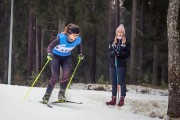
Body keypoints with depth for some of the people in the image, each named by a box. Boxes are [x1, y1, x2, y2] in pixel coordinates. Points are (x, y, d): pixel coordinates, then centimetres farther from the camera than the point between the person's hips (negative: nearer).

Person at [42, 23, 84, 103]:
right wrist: (49, 54, -43)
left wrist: (80, 54, -3)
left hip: (66, 57, 3)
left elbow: (79, 45, 8)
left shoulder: (78, 40, -18)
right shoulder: (61, 38, -32)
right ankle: (47, 95, 0)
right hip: (56, 56, -3)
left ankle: (61, 93, -11)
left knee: (67, 73, -22)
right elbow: (50, 46, -25)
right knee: (55, 77, -13)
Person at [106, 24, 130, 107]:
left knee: (121, 82, -6)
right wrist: (113, 52, -19)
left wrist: (119, 53, -20)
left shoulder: (126, 43, 3)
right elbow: (109, 52, 3)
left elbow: (127, 53, -5)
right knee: (114, 82, 7)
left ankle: (122, 99, -1)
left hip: (122, 65, -3)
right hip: (113, 64, 4)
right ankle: (114, 99, 11)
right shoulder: (112, 42, 12)